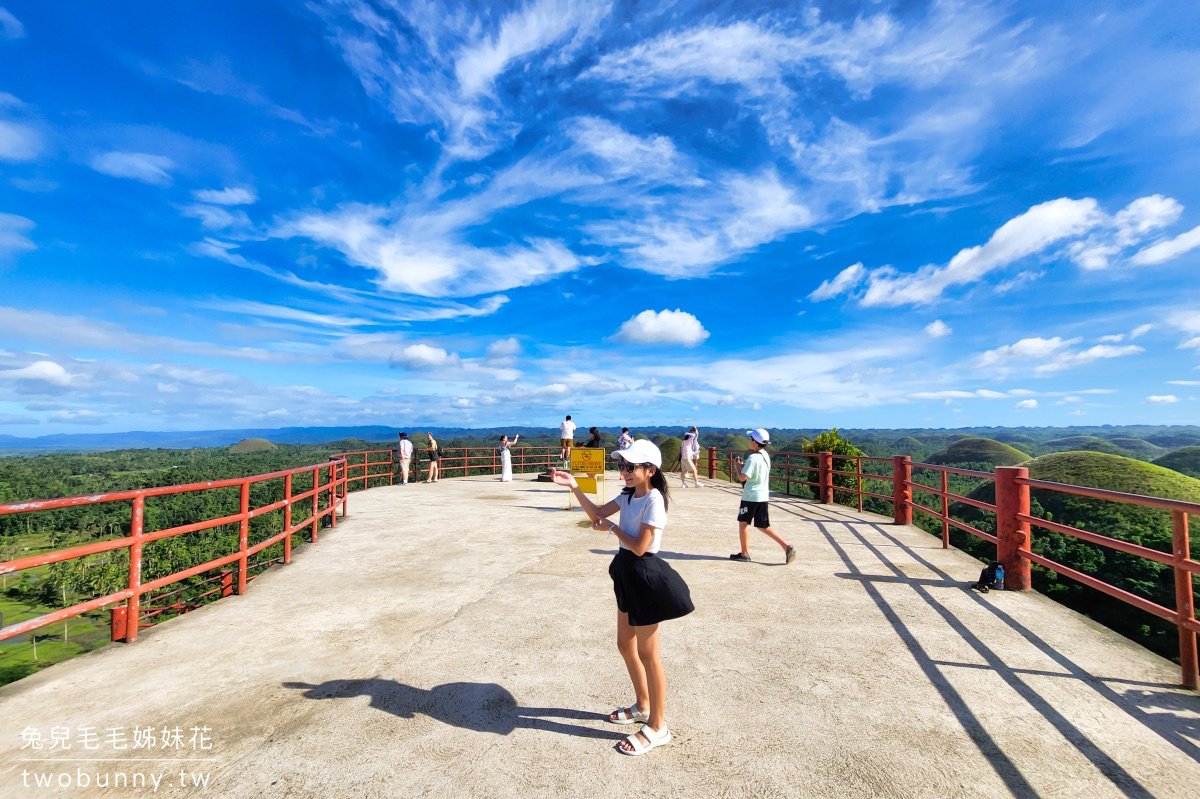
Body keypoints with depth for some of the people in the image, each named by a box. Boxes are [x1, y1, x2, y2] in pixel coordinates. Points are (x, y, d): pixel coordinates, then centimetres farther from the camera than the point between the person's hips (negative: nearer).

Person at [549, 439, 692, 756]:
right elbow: (597, 514, 6)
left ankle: (657, 726, 24)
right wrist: (574, 487, -4)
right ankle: (642, 705, 42)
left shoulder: (654, 499, -21)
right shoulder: (628, 495, 5)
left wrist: (611, 527, -10)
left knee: (647, 653, 5)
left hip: (645, 576, -9)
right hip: (628, 573, 9)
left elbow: (639, 546, -23)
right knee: (625, 645, 21)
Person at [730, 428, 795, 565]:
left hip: (751, 495, -8)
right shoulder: (766, 456, 9)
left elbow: (742, 477, -20)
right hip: (763, 495, 8)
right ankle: (786, 546, 4)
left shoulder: (752, 458, -18)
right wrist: (744, 465, 12)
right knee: (763, 526, 15)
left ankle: (744, 553, 14)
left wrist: (738, 465, -4)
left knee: (743, 523, 7)